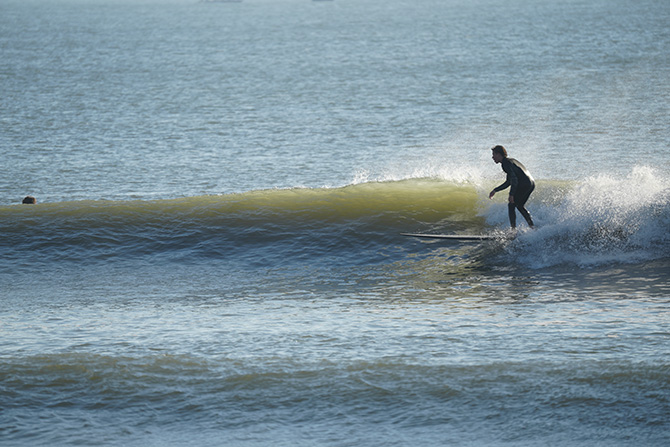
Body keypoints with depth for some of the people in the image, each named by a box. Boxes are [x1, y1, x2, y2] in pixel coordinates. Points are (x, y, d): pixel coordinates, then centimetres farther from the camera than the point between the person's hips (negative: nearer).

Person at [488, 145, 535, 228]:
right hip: (531, 184, 9)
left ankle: (513, 228, -4)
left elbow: (513, 178, -17)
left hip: (524, 184, -9)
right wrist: (495, 190, 31)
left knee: (511, 205, 0)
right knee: (520, 206, 23)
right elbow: (509, 182, 30)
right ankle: (532, 226, 15)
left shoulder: (506, 163, -5)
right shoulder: (511, 161, 25)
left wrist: (511, 194, -19)